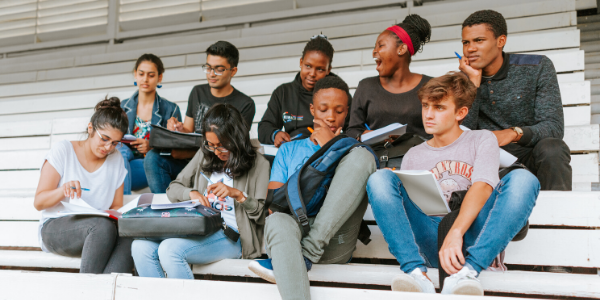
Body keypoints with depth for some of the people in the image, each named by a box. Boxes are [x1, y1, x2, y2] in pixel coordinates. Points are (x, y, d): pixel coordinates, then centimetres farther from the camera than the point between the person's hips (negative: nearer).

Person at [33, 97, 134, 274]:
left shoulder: (116, 160, 12)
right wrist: (63, 190, -23)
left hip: (96, 232, 3)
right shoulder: (63, 151, 0)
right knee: (103, 226, -36)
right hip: (55, 228, -3)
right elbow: (38, 202, -2)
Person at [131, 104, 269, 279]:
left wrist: (237, 194, -17)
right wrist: (191, 193, -2)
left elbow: (262, 213, -3)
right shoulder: (204, 155, 17)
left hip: (230, 237, -6)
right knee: (140, 247, -18)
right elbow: (173, 189, 19)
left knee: (169, 250, -29)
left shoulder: (257, 164, 2)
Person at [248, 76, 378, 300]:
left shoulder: (354, 149, 22)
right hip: (295, 226, 1)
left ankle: (307, 254, -26)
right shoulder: (289, 150, 27)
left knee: (361, 156, -20)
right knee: (277, 221, -37)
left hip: (335, 242, 0)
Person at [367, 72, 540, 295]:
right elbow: (405, 205, 17)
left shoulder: (482, 140, 13)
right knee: (380, 178, -17)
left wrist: (456, 233, -25)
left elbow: (482, 187, -7)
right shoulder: (413, 156, 23)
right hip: (429, 240, 2)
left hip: (472, 235, -2)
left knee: (523, 179, -25)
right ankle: (417, 273, -34)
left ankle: (466, 272, -41)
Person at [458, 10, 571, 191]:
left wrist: (514, 133, -32)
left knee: (551, 148, -32)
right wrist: (474, 81, -14)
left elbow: (554, 127, -12)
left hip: (532, 157, 0)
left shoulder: (537, 68, -3)